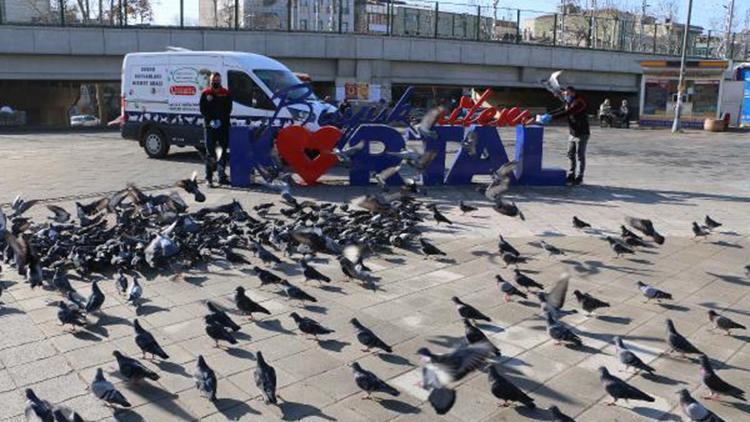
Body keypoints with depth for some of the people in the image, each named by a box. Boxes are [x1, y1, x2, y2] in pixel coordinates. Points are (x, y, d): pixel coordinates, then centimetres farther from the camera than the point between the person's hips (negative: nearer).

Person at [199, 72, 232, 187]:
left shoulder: (226, 94, 7)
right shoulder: (205, 93, 5)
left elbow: (228, 109, 2)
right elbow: (202, 110, 2)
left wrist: (220, 120, -12)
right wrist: (211, 120, -13)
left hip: (223, 125, 2)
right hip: (209, 126, -1)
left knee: (223, 151, 6)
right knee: (210, 152, -2)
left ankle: (222, 176, 14)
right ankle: (209, 178, 0)